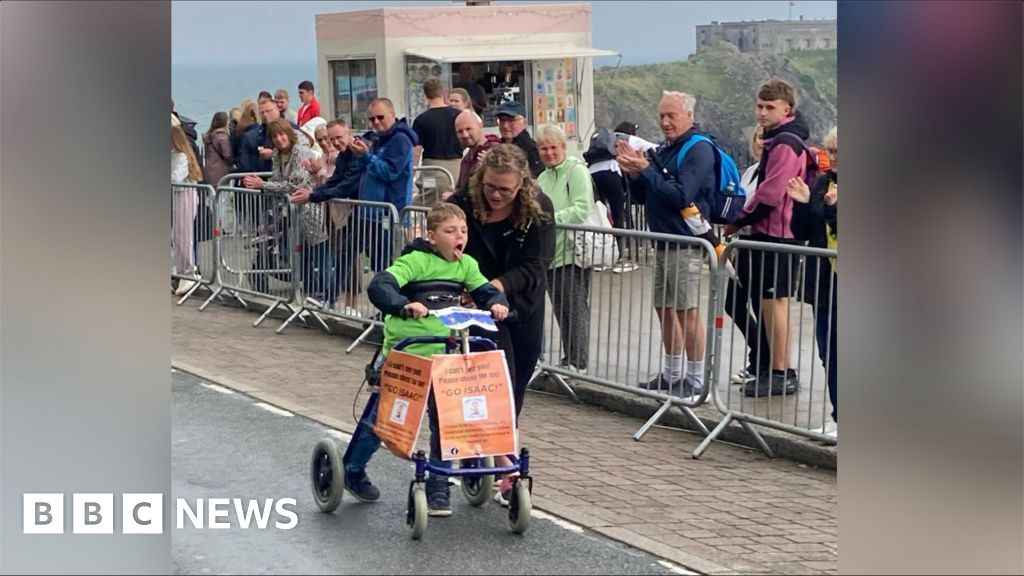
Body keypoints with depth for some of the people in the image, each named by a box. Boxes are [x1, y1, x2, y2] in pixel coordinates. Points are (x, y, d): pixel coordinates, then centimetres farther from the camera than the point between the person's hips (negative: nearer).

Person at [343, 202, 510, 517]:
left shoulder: (466, 265, 3)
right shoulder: (415, 260, -17)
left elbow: (485, 290, 2)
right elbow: (379, 286, -28)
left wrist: (496, 303, -22)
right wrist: (404, 306, -46)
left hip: (441, 356, 5)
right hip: (402, 352, -5)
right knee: (382, 416, 9)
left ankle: (438, 487, 17)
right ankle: (352, 470, 31)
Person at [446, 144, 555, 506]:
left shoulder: (539, 209, -16)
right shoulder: (462, 204, -19)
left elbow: (535, 266, -21)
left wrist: (498, 285, -35)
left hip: (524, 304, 3)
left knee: (519, 380, 13)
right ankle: (503, 462, -15)